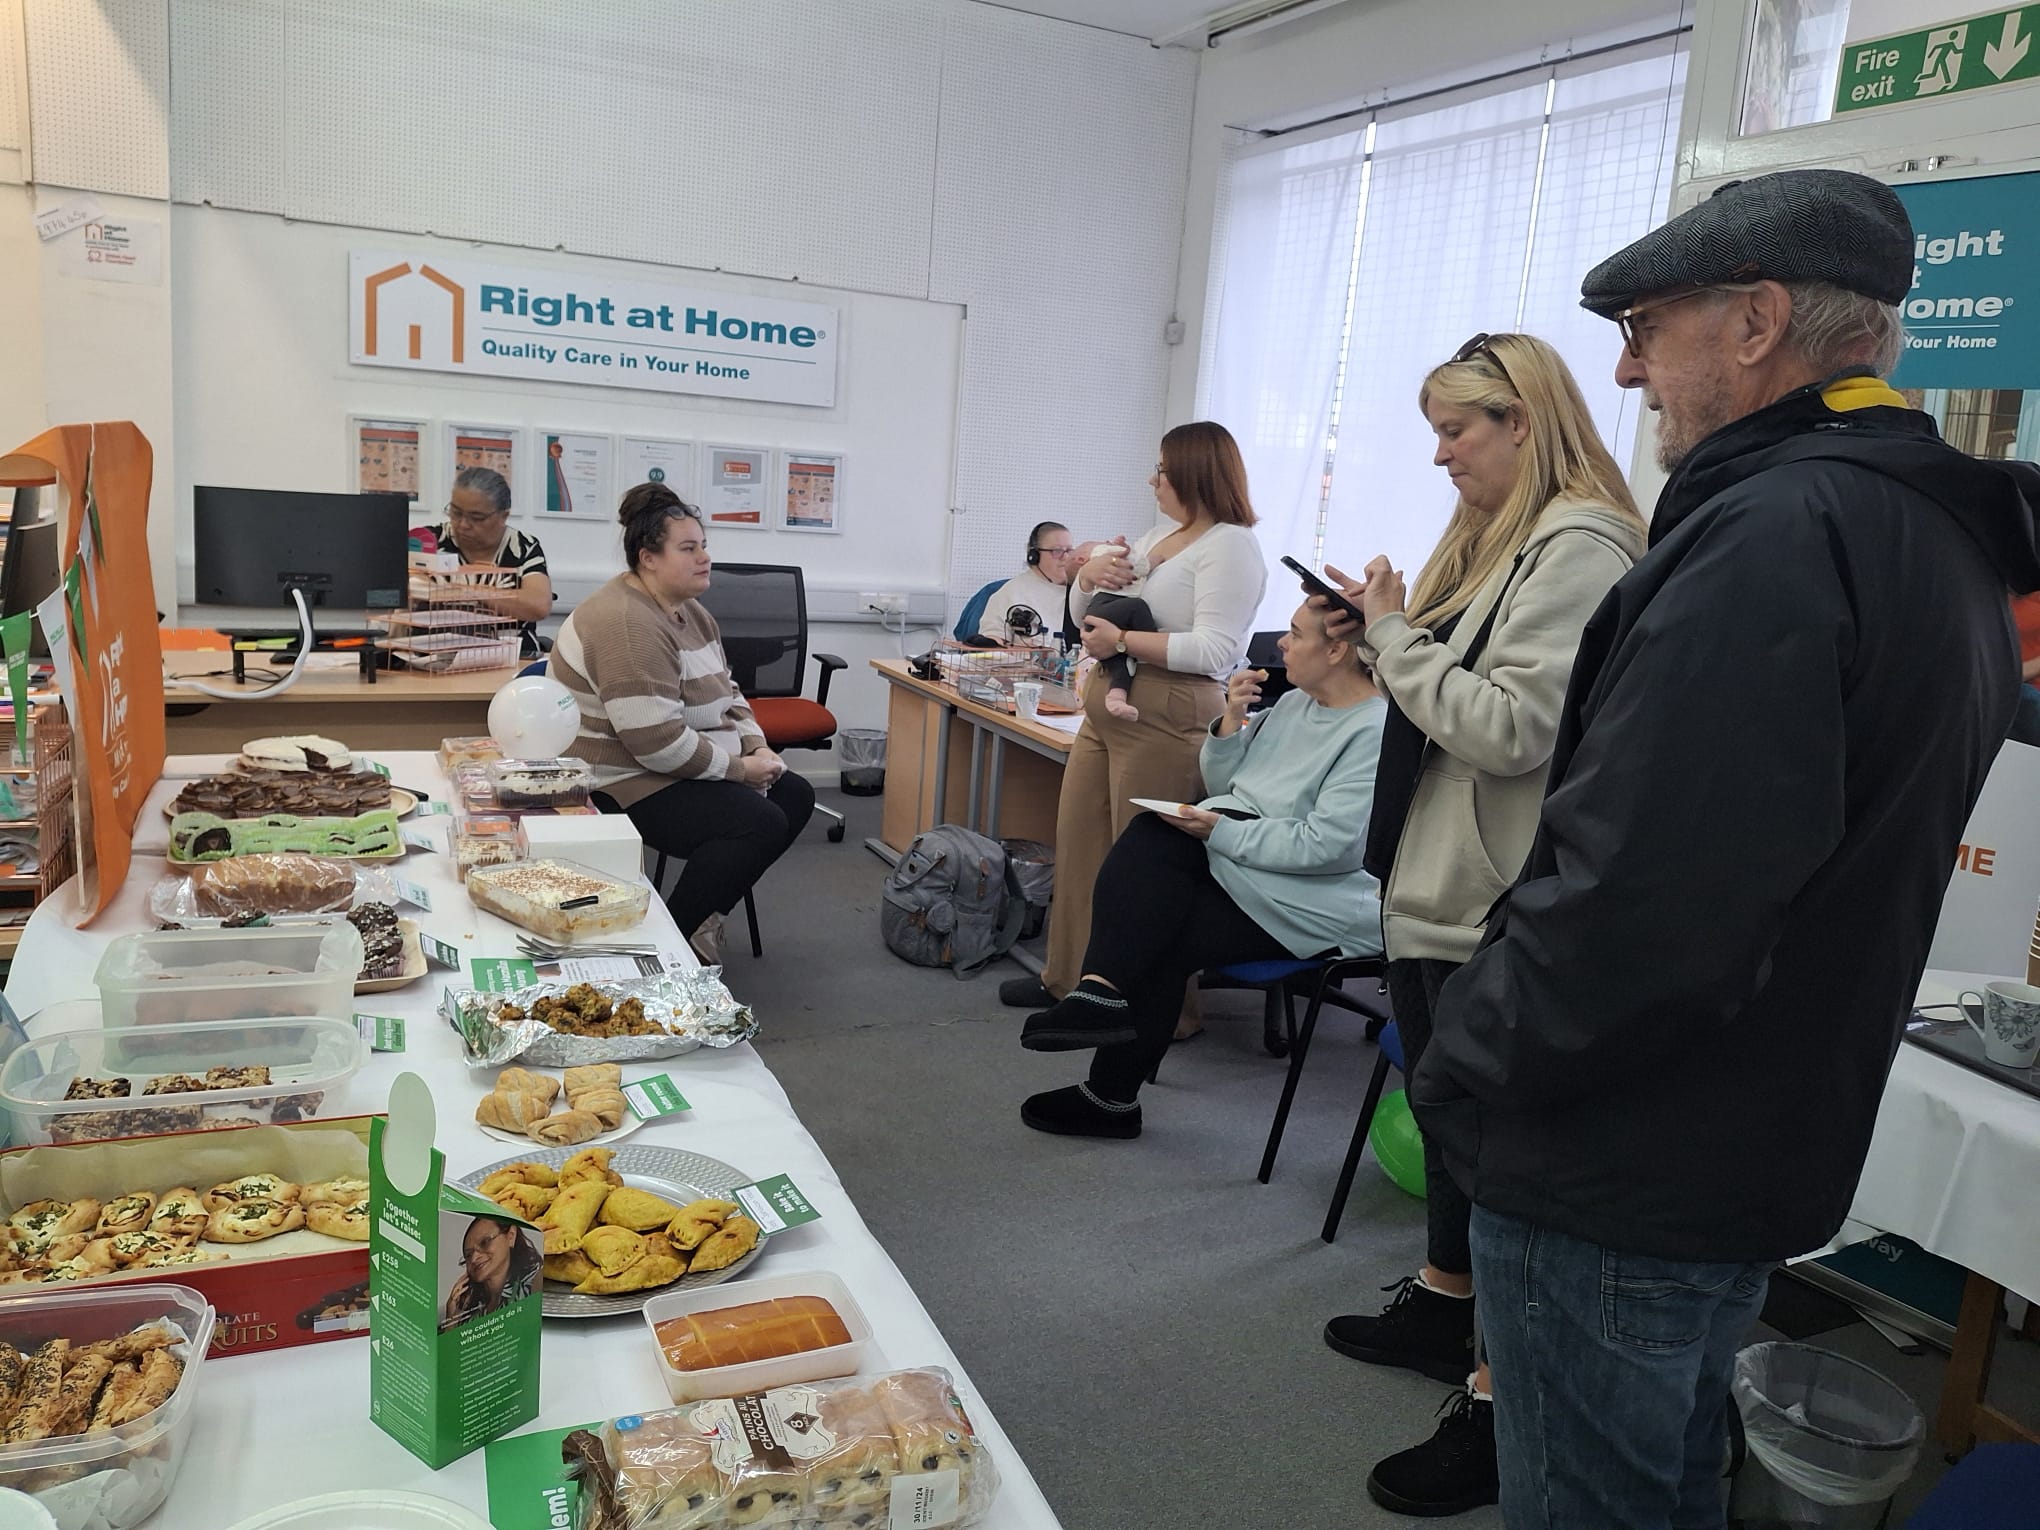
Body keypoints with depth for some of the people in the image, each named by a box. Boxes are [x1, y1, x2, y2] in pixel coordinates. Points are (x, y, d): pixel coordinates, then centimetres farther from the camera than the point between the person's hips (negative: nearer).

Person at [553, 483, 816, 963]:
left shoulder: (689, 610, 10)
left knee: (795, 796, 8)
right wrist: (739, 768, -20)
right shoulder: (628, 624, -24)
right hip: (627, 783, -11)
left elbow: (726, 692, 17)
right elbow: (656, 742, -30)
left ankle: (704, 914, 12)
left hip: (690, 766, 11)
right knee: (760, 823, -23)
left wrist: (757, 747, -1)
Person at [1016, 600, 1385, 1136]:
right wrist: (1231, 721, -1)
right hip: (1239, 864, 8)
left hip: (1320, 906, -8)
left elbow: (1328, 845, -23)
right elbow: (1221, 787, 16)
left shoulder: (1375, 731, -15)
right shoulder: (1294, 703, 13)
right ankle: (1104, 992, -25)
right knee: (1151, 839, -19)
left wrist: (1219, 832, -21)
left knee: (1162, 934, -21)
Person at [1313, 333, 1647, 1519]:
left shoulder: (1581, 547, -15)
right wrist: (1384, 629, 3)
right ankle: (1444, 1303, 40)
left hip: (1497, 907, -10)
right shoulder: (1493, 535, 14)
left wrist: (1393, 634, -13)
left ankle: (1497, 1403, 14)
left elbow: (1509, 729, -23)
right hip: (1434, 885, 10)